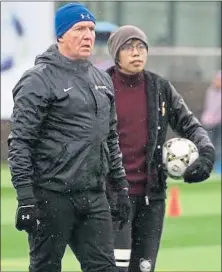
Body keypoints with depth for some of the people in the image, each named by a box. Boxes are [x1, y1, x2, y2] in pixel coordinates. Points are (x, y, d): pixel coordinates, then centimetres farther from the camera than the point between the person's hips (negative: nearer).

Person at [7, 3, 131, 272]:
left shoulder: (102, 79, 16)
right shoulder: (39, 80, -7)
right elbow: (20, 142, -11)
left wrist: (121, 187, 19)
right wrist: (25, 197, -17)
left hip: (94, 196, 6)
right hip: (52, 197, -6)